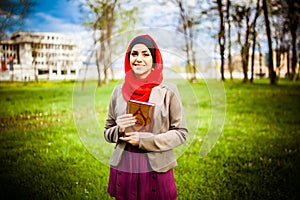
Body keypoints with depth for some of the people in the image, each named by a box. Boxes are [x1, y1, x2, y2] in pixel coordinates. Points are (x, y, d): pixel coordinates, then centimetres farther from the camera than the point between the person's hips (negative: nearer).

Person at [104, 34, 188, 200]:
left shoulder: (168, 91, -4)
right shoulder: (119, 91, 4)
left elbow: (181, 133, -4)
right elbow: (108, 132, 11)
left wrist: (144, 140, -14)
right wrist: (119, 130, -11)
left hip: (156, 169, -2)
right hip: (123, 168, 2)